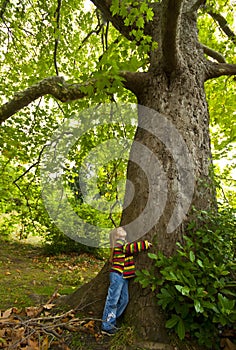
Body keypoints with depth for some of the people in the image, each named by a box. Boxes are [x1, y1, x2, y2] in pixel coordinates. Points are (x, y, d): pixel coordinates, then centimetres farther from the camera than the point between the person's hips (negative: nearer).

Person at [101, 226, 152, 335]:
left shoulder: (123, 244, 19)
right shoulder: (120, 244, -13)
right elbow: (132, 247, -24)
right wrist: (145, 244, -17)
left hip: (123, 277, 10)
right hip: (118, 275, -10)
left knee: (124, 300, 13)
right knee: (112, 301, -3)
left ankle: (111, 321, 25)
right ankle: (106, 327, 7)